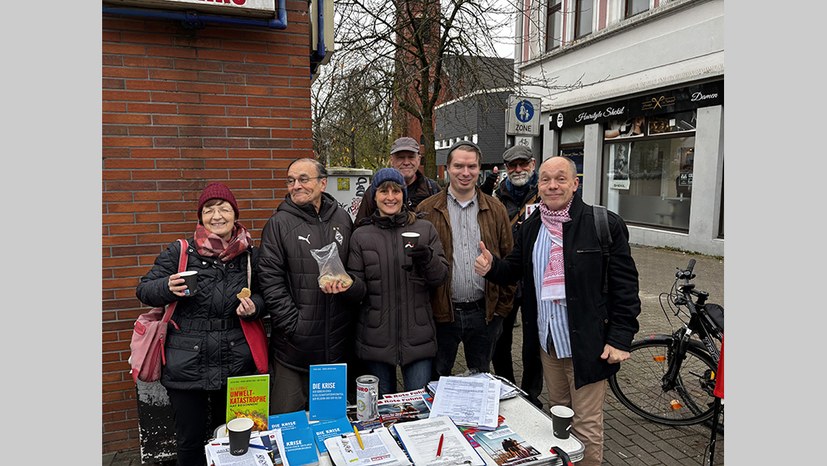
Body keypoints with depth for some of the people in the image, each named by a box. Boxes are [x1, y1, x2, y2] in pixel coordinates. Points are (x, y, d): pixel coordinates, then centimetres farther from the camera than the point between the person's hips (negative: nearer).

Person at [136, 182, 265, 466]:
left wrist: (254, 307, -10)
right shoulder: (180, 252, -3)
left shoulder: (250, 255, 2)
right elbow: (144, 290, 3)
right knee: (190, 440, 11)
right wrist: (168, 288, -19)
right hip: (186, 365, -1)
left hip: (236, 364, 1)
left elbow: (263, 296, 13)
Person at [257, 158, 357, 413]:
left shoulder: (342, 220, 7)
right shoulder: (279, 224, -5)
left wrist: (348, 283, -6)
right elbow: (270, 280, -10)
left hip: (337, 344, 4)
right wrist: (293, 325, -14)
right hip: (293, 344, -3)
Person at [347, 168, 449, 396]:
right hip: (376, 338, 1)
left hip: (417, 336, 0)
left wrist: (428, 259, -19)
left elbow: (441, 276, 1)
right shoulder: (361, 236, 4)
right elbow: (360, 289, 1)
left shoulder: (425, 229, 4)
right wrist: (349, 283, -21)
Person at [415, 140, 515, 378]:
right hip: (441, 313, -2)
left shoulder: (495, 210, 5)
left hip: (484, 312, 2)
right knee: (437, 381, 14)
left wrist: (502, 306, 3)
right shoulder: (427, 210, -3)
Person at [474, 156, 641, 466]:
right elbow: (515, 269, 14)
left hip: (586, 344, -5)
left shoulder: (605, 224, -11)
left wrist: (620, 338, -15)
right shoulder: (531, 227, 6)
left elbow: (625, 284, -11)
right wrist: (491, 267, -8)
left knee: (586, 426, 6)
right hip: (547, 342, 6)